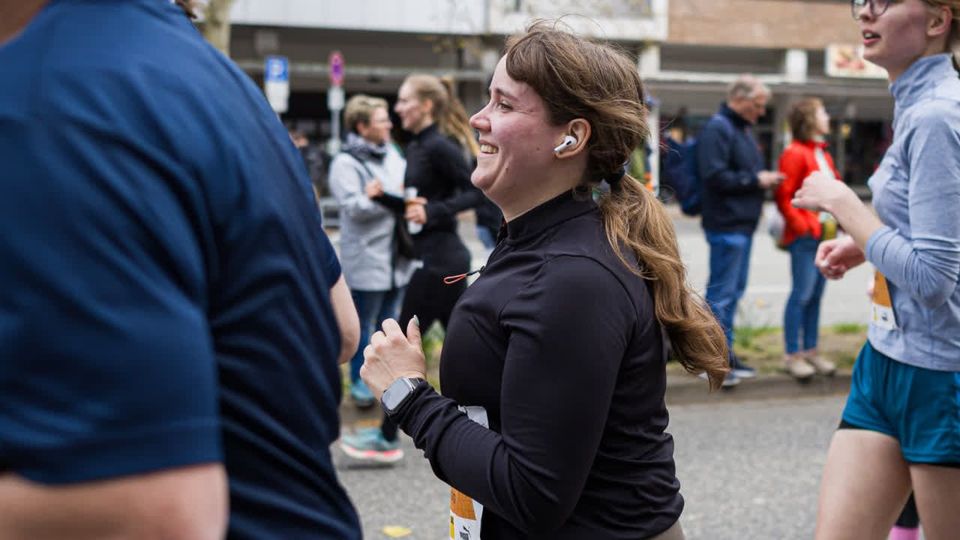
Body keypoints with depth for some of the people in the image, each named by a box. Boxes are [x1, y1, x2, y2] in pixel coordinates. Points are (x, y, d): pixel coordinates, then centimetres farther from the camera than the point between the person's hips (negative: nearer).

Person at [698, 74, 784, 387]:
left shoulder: (742, 129, 19)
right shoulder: (717, 129, -13)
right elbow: (715, 176, -22)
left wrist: (764, 180, 11)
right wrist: (756, 180, -16)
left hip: (742, 224, 10)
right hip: (726, 225, -10)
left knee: (733, 291, 14)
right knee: (722, 293, -5)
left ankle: (725, 353, 23)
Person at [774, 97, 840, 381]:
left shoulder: (823, 154, 17)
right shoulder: (795, 153, -10)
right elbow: (783, 196, -14)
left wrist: (837, 220, 9)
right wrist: (800, 226, -16)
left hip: (825, 234, 8)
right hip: (805, 237, -8)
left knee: (816, 294, 12)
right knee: (802, 293, -6)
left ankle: (810, 350, 19)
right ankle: (791, 355, 1)